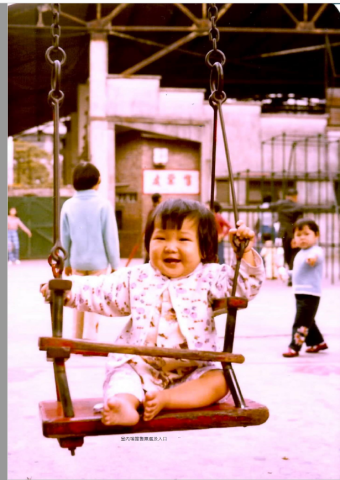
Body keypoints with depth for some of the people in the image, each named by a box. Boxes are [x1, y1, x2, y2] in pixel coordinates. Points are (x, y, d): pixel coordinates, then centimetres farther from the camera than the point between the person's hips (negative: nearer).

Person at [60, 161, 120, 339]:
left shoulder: (68, 205, -2)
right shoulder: (103, 205, -12)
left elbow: (65, 238, 4)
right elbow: (111, 238, -10)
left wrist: (66, 262, 15)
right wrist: (115, 264, -1)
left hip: (77, 260, 3)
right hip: (98, 260, -3)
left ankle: (77, 338, 23)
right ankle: (91, 335, -4)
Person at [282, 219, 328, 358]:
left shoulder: (316, 251, -15)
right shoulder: (300, 254, 15)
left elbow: (316, 255, -41)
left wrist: (313, 257, -61)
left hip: (311, 294, -10)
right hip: (299, 293, 10)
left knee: (301, 322, -9)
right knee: (307, 321, 21)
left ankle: (294, 347, -6)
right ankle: (318, 342, 36)